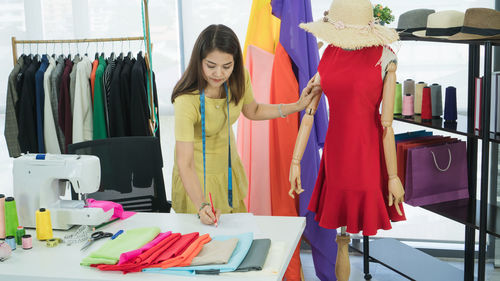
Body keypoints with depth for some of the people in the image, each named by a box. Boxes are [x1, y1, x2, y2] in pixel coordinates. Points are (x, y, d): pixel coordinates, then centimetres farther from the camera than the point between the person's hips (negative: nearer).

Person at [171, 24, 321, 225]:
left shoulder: (239, 79, -17)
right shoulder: (187, 100, -34)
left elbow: (252, 112, 5)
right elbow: (184, 163, -34)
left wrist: (297, 106, -2)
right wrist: (201, 207, -47)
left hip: (229, 166, 5)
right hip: (197, 176, -5)